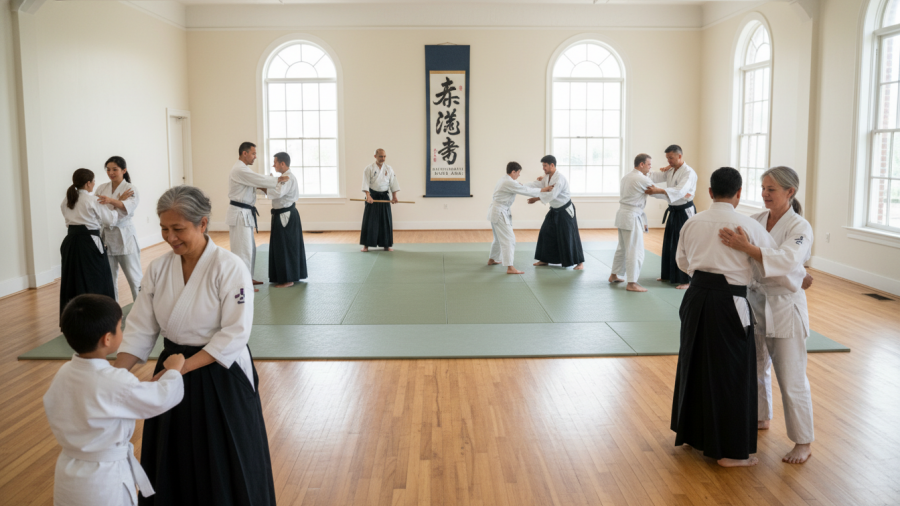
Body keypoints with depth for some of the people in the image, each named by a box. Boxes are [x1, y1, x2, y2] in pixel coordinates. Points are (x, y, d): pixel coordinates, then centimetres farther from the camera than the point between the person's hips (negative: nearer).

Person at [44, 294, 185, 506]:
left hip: (69, 474, 7)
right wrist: (173, 369, 0)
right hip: (104, 482, -7)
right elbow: (165, 397, -19)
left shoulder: (64, 373, -6)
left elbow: (52, 412, 9)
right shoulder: (116, 383, -28)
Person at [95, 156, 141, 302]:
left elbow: (130, 206, -27)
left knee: (134, 276, -2)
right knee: (109, 277, 13)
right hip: (106, 236, 5)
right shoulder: (101, 188, 9)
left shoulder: (130, 189, -6)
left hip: (124, 236, -5)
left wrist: (112, 201, -43)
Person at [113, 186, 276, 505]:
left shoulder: (229, 268, -17)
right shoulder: (158, 269, -1)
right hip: (173, 373, 5)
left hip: (220, 376, -5)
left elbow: (235, 333, -19)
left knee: (225, 468, 8)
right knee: (172, 464, 18)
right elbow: (140, 329, 1)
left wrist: (184, 367, -24)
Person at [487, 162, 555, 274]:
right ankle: (510, 268, -19)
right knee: (509, 238, -13)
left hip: (495, 211, 11)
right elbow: (526, 190, -19)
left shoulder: (504, 180, 12)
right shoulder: (509, 183, -20)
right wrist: (542, 190, -13)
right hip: (500, 212, -11)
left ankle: (492, 260, 38)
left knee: (499, 238, 24)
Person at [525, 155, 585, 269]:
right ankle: (545, 259, 21)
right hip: (554, 210, 9)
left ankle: (579, 262, 3)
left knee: (569, 236, -7)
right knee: (546, 233, 9)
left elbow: (552, 194, -33)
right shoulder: (547, 177, 4)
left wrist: (536, 199, -31)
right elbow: (536, 185, -5)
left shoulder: (560, 178, -25)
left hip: (565, 211, -9)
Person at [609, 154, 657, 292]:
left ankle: (614, 275, 32)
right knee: (635, 251, -6)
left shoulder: (626, 177, 13)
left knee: (622, 248, 22)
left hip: (623, 214, 10)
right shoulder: (642, 179, -16)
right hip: (632, 217, -10)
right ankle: (631, 283, -4)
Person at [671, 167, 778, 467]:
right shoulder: (749, 226, -11)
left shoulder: (692, 223, 3)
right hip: (728, 304, -5)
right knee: (731, 375, 5)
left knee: (694, 366, 19)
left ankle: (691, 433, 35)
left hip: (697, 299, 5)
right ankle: (731, 451, 15)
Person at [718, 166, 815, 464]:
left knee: (791, 379, 0)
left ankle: (804, 442, 15)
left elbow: (786, 260, -30)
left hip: (785, 308, -6)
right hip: (754, 303, 6)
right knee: (755, 369, 20)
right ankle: (761, 418, 42)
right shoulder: (755, 221, 3)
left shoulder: (800, 228, -13)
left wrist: (746, 247, -40)